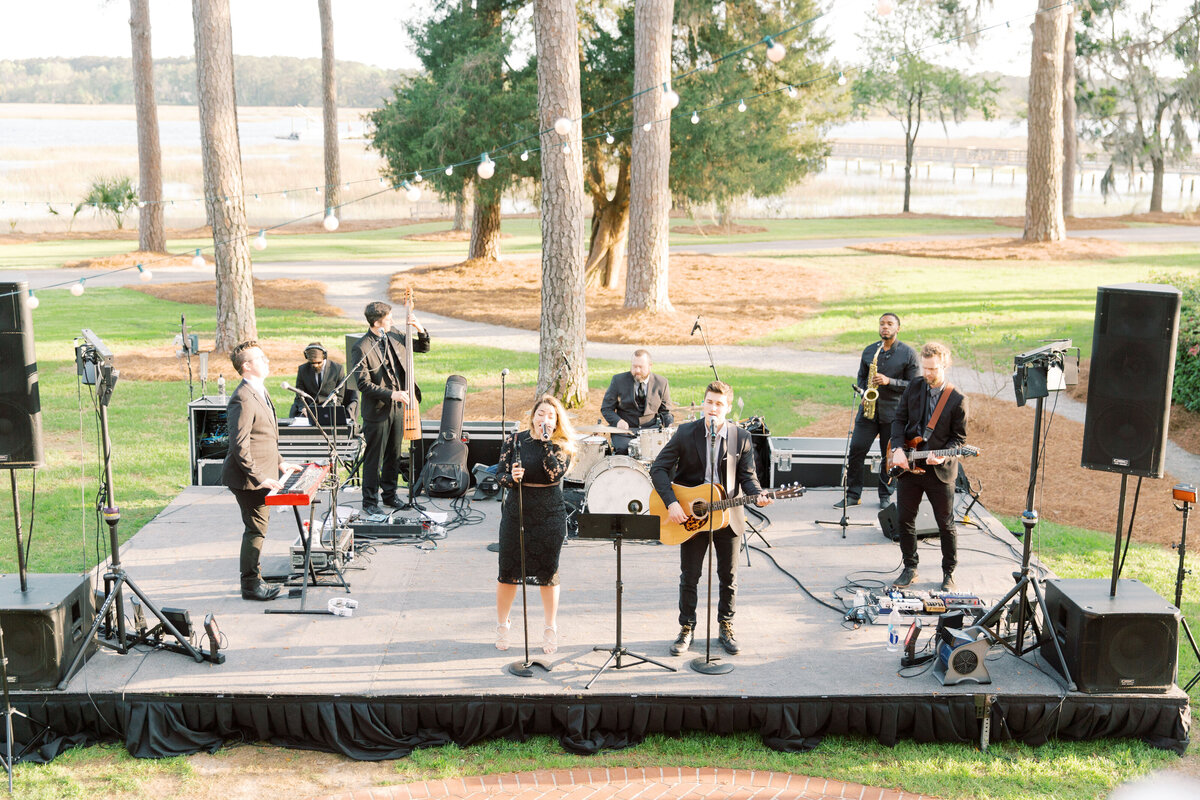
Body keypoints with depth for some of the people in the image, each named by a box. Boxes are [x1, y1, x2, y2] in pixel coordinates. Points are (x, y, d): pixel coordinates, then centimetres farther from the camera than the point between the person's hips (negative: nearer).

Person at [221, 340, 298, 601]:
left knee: (256, 528, 17)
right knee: (256, 530, -4)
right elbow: (239, 446, -23)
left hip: (262, 474, 10)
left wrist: (279, 463, 20)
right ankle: (251, 585, 6)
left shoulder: (259, 392, 13)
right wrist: (260, 478, -23)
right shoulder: (243, 399, -20)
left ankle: (253, 579, 27)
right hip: (248, 478, -10)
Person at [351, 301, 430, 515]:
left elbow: (424, 347, 14)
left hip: (397, 408, 6)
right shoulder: (361, 348, -16)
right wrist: (391, 394, -24)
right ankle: (369, 502, 14)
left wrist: (420, 330, -6)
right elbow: (363, 384, -18)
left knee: (394, 455, 16)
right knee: (374, 458, 2)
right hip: (377, 411, -6)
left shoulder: (394, 338, 3)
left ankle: (389, 495, 31)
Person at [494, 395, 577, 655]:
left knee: (548, 573, 7)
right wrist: (512, 477, -22)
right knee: (508, 571, 6)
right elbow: (501, 474, 0)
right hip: (516, 513, 1)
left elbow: (555, 473, -19)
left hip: (550, 516, -1)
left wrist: (546, 441, -21)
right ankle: (502, 625, 26)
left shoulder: (561, 446, -2)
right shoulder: (515, 441, 1)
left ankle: (550, 629, 23)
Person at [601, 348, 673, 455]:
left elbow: (665, 411, 15)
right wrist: (618, 421, -17)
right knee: (624, 449, -31)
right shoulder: (619, 380, 2)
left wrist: (669, 425, -8)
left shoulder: (661, 383, 6)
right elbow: (606, 408, 4)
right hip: (625, 430, -1)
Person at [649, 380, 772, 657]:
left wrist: (758, 495, -21)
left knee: (729, 576, 9)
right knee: (689, 576, 6)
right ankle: (687, 629, 21)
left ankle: (726, 627, 26)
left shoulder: (741, 437, -4)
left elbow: (747, 476, 0)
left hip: (728, 515, 1)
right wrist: (671, 502, -19)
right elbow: (658, 468, -8)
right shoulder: (686, 433, -8)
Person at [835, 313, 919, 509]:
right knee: (856, 451, -3)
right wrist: (864, 393, 0)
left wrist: (889, 381, -17)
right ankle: (852, 495, 7)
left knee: (889, 456, 5)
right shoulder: (869, 351, 9)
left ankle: (885, 496, 20)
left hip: (893, 413, -3)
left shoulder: (908, 353, -3)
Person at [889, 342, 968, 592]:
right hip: (907, 466, 4)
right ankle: (910, 568, 24)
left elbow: (959, 437, -4)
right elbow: (899, 419, 4)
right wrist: (898, 449, -11)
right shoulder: (914, 388, 2)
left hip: (939, 471, -4)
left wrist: (943, 456, -21)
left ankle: (948, 573, 19)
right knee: (905, 520, 9)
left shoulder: (957, 399, -9)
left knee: (946, 524, 4)